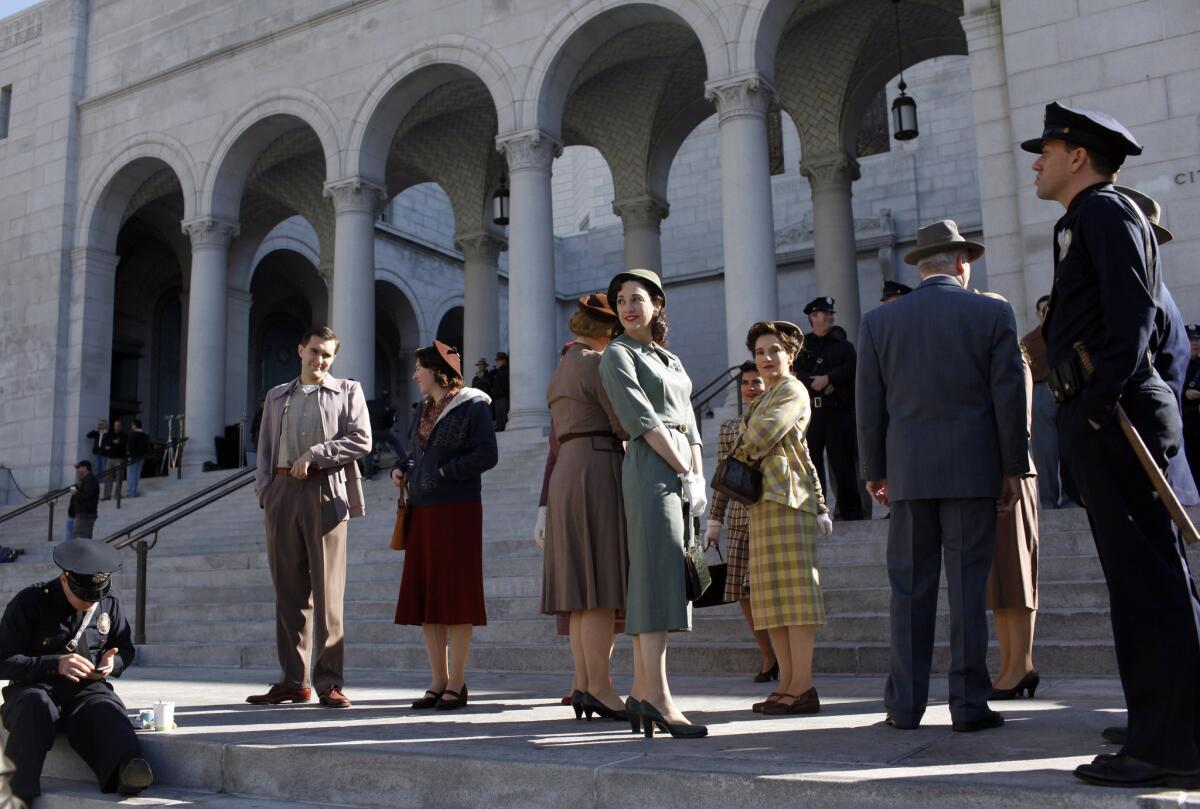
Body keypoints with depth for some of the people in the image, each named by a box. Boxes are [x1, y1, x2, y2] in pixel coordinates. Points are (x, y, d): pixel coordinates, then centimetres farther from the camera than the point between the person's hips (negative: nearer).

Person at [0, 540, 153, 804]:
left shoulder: (110, 604, 8)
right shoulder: (29, 603, -5)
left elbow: (126, 649, 20)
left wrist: (112, 664, -5)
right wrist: (56, 664, -22)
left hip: (87, 689, 2)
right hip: (35, 687, -1)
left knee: (106, 709, -34)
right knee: (35, 706, -39)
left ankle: (128, 770, -62)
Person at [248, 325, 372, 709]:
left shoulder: (348, 391, 12)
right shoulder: (277, 396, 22)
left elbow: (361, 439, -1)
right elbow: (264, 450, 18)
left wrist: (313, 455, -9)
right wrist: (265, 494, 5)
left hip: (325, 493, -3)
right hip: (283, 493, 4)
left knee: (327, 589, -6)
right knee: (289, 590, 4)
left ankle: (328, 681, -3)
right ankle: (293, 681, 9)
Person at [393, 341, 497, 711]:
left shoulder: (473, 406, -3)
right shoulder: (425, 409, 18)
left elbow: (487, 455, -12)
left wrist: (443, 473, -15)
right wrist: (401, 468, 6)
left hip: (457, 510, -7)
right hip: (422, 512, 7)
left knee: (455, 596, -4)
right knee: (424, 597, 5)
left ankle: (457, 684, 3)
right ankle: (438, 681, 13)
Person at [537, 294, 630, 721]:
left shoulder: (560, 371, 22)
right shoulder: (595, 362, -6)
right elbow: (624, 425, -15)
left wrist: (546, 505, 20)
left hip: (567, 474, 9)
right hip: (598, 471, -9)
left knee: (583, 589, 6)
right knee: (601, 588, -10)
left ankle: (583, 684, 6)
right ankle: (598, 687, -9)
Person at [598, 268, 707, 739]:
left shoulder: (671, 360, 23)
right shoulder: (617, 355, 1)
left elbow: (689, 423, 17)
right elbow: (643, 421, -9)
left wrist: (700, 478, 4)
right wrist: (684, 472, -12)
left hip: (681, 473, 7)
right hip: (650, 469, -7)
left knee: (658, 576, 4)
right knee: (657, 574, -14)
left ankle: (641, 691, 6)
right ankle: (658, 697, -18)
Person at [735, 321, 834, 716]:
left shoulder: (793, 390, -3)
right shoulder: (766, 397, 24)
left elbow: (761, 437, -17)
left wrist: (739, 457, 3)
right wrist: (819, 504, 21)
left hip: (785, 497, -9)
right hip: (764, 501, 10)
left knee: (792, 588, -11)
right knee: (772, 593, 6)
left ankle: (803, 687, -10)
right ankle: (787, 683, 9)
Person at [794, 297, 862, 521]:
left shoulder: (844, 346, 18)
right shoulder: (800, 345, 16)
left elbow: (852, 369, -1)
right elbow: (794, 371, 0)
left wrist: (828, 379, -11)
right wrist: (815, 384, -13)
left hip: (839, 412, 0)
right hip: (810, 412, 0)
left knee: (844, 464, -3)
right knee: (811, 464, -2)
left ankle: (852, 514, -1)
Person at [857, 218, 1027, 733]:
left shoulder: (878, 321, 6)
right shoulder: (992, 313, 1)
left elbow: (869, 406, 6)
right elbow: (1010, 397, -1)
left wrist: (875, 471, 13)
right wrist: (1013, 468, 5)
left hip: (908, 472, 2)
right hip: (972, 468, -1)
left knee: (910, 590, 6)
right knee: (968, 586, 3)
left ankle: (905, 705, 9)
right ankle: (969, 705, 7)